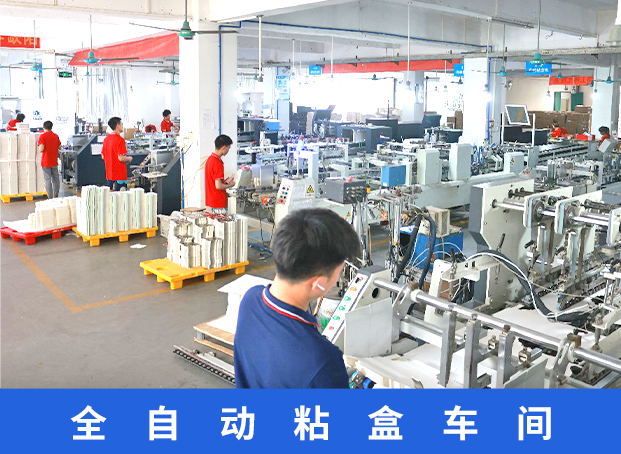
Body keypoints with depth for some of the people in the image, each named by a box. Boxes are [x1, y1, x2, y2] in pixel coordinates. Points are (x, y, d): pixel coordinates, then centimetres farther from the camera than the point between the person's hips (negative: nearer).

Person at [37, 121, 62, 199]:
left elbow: (41, 149, -18)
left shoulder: (42, 136, -11)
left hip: (46, 162, -4)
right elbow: (60, 147, 10)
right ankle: (56, 197, 19)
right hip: (54, 162, 4)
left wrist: (40, 150, 4)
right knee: (56, 179, 12)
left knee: (48, 180, -1)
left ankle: (50, 198, -1)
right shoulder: (56, 136, 4)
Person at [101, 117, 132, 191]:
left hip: (109, 174, 8)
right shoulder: (120, 139, -16)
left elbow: (103, 156, 12)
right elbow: (121, 158, -22)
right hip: (120, 175, -8)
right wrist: (129, 159, -3)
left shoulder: (106, 139, 7)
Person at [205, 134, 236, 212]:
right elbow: (218, 186, -22)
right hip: (219, 203, -9)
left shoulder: (209, 159, 9)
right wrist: (230, 185, -7)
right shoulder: (218, 163, -20)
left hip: (211, 201, 9)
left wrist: (226, 181, 14)